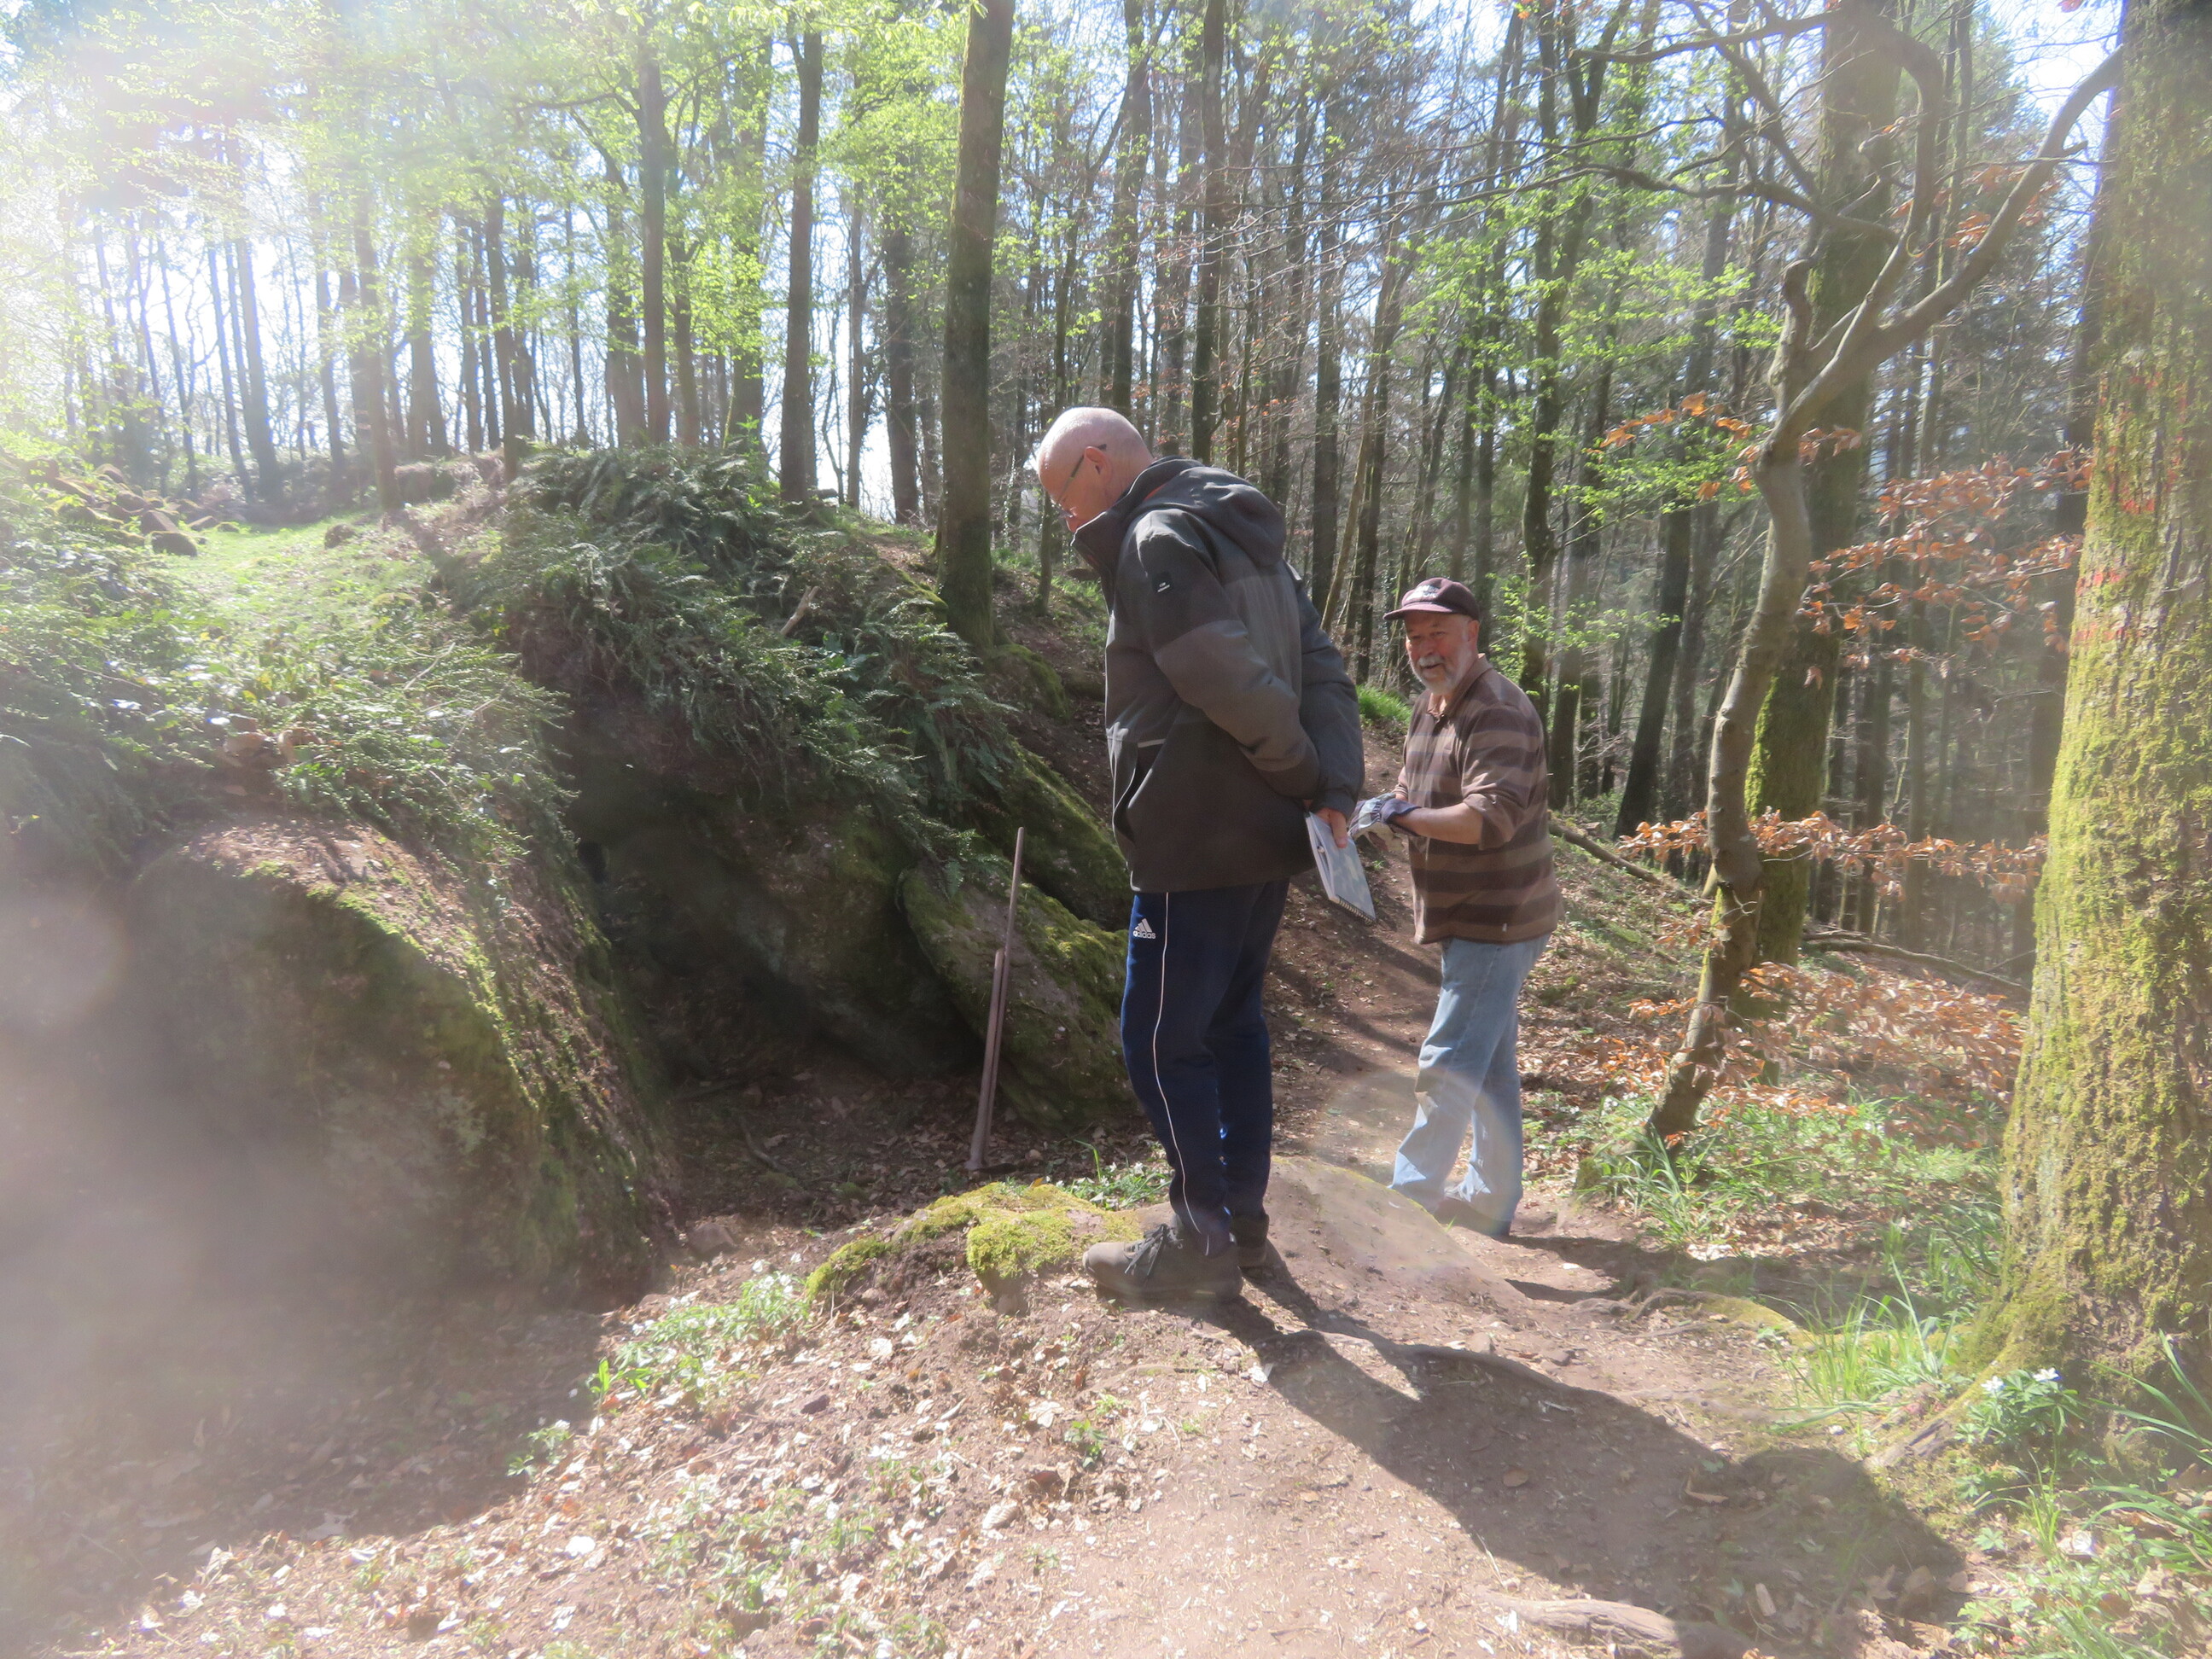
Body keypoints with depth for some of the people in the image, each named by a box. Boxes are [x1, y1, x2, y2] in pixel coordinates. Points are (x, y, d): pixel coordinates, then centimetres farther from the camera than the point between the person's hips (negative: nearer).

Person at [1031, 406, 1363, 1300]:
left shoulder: (1158, 539, -13)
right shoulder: (1244, 538, 16)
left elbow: (1237, 685, -23)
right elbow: (1324, 670, 8)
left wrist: (1310, 782, -8)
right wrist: (1336, 788, -3)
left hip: (1195, 846, -10)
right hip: (1261, 838, 10)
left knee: (1162, 1044, 3)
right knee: (1233, 1024, 18)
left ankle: (1201, 1241, 14)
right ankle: (1242, 1215, 29)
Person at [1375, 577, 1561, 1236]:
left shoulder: (1498, 711, -19)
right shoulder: (1431, 706, 12)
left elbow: (1491, 817, -31)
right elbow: (1414, 793, 18)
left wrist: (1402, 817, -29)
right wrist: (1390, 810, -3)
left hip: (1497, 920, -10)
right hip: (1472, 918, 10)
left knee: (1450, 1065, -7)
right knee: (1491, 1067, 17)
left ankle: (1407, 1202, 0)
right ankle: (1491, 1202, 29)